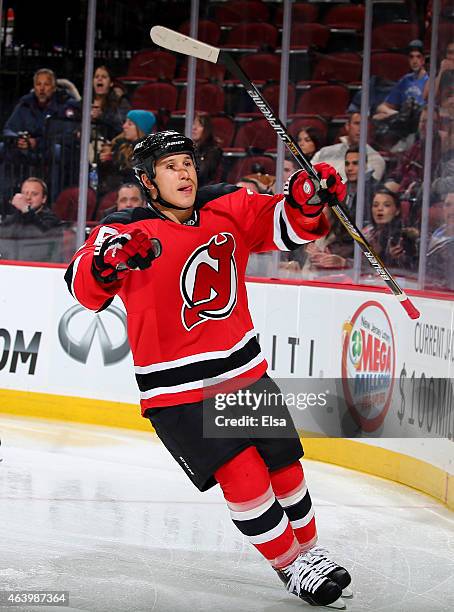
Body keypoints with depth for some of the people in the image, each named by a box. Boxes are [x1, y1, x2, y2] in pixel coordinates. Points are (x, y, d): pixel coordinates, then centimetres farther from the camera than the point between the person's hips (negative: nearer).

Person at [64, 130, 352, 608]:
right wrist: (109, 260, -50)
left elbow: (286, 226, 0)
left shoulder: (228, 208, -2)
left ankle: (309, 551, 36)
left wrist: (308, 198, -23)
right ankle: (291, 568, 7)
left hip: (243, 370, 5)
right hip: (176, 388, -4)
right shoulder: (126, 231, -14)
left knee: (283, 464, 12)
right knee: (244, 477, -12)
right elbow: (85, 286, -27)